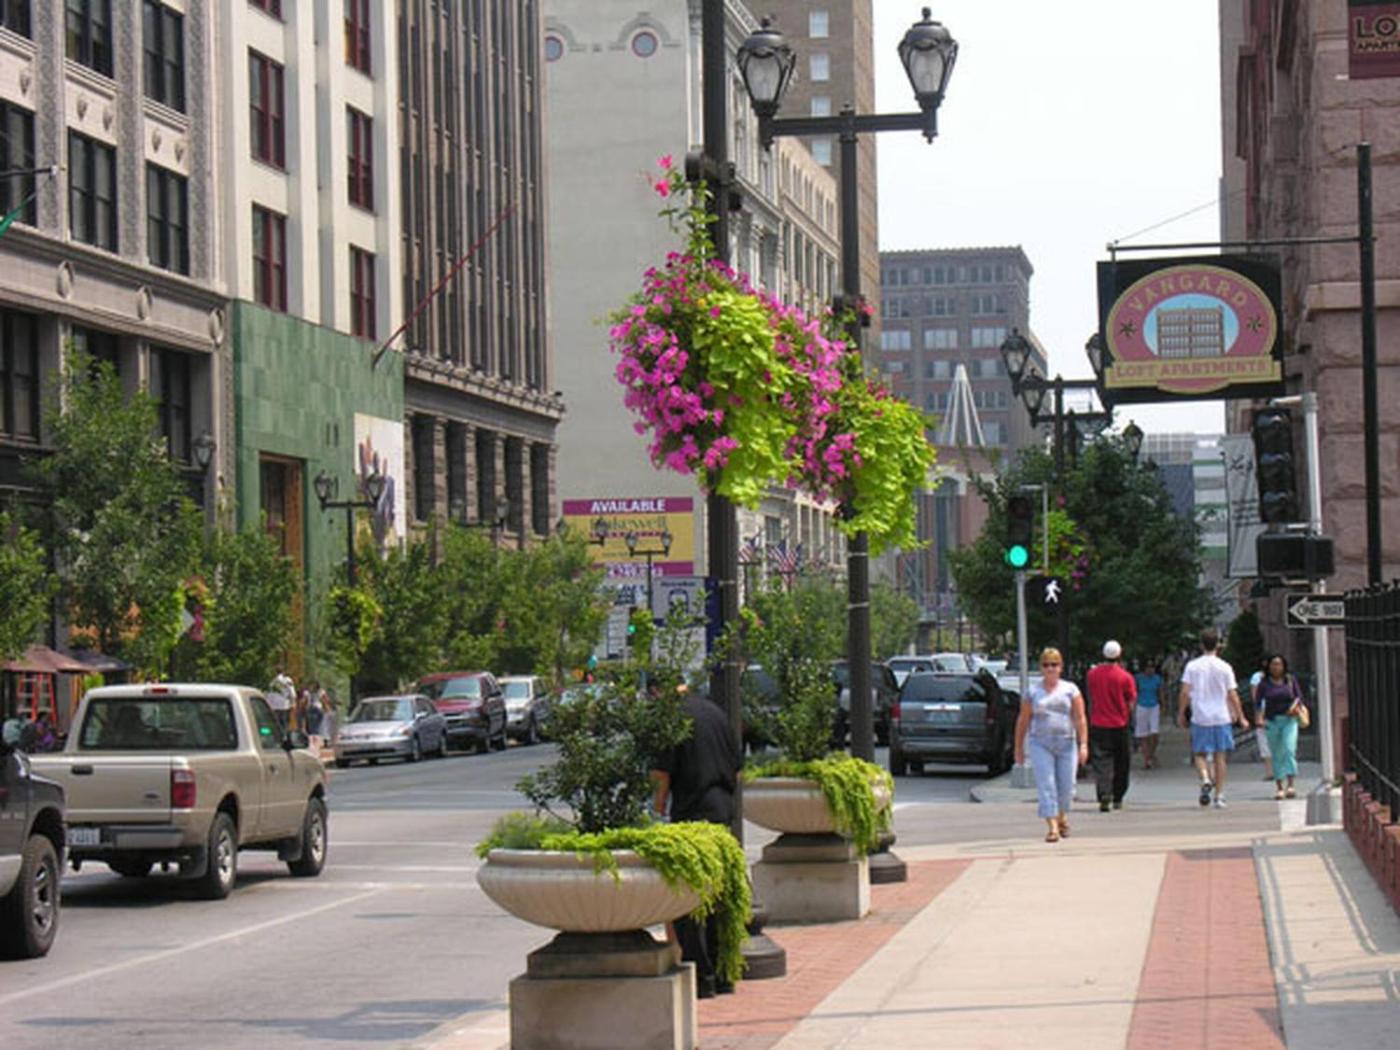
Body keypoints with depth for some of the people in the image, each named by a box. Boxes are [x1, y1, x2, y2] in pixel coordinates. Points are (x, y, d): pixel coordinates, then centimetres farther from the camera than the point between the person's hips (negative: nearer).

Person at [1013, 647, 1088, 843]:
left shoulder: (1070, 689, 6)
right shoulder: (1033, 691, 7)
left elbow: (1080, 719, 2)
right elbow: (1023, 721, 12)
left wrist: (1083, 744, -8)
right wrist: (1019, 748, 11)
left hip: (1066, 743, 1)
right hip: (1040, 744, 0)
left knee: (1066, 786, 3)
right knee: (1046, 785, -10)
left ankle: (1062, 816, 31)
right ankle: (1052, 827, -13)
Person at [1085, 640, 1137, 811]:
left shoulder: (1093, 673, 0)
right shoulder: (1125, 677, -10)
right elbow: (1131, 703, -4)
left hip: (1098, 725, 1)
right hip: (1120, 725, -1)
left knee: (1101, 761, -2)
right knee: (1121, 764, 12)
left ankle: (1104, 794, -22)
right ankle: (1117, 799, 19)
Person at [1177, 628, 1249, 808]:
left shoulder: (1192, 666, -2)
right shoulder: (1225, 667, -2)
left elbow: (1185, 693, -5)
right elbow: (1233, 695, 0)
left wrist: (1181, 714, 7)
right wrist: (1240, 717, 9)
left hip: (1200, 718, 0)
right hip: (1221, 718, 0)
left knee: (1200, 753, 11)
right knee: (1220, 756, 7)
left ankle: (1205, 778, -18)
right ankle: (1219, 796, 7)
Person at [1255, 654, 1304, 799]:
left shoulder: (1290, 681, 6)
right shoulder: (1264, 684, 2)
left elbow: (1299, 696, 12)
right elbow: (1258, 702, 3)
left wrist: (1294, 706, -9)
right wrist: (1260, 719, -10)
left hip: (1289, 720, 0)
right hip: (1272, 721, 0)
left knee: (1289, 749, -16)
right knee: (1277, 755, 3)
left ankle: (1290, 785, -19)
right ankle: (1279, 787, 9)